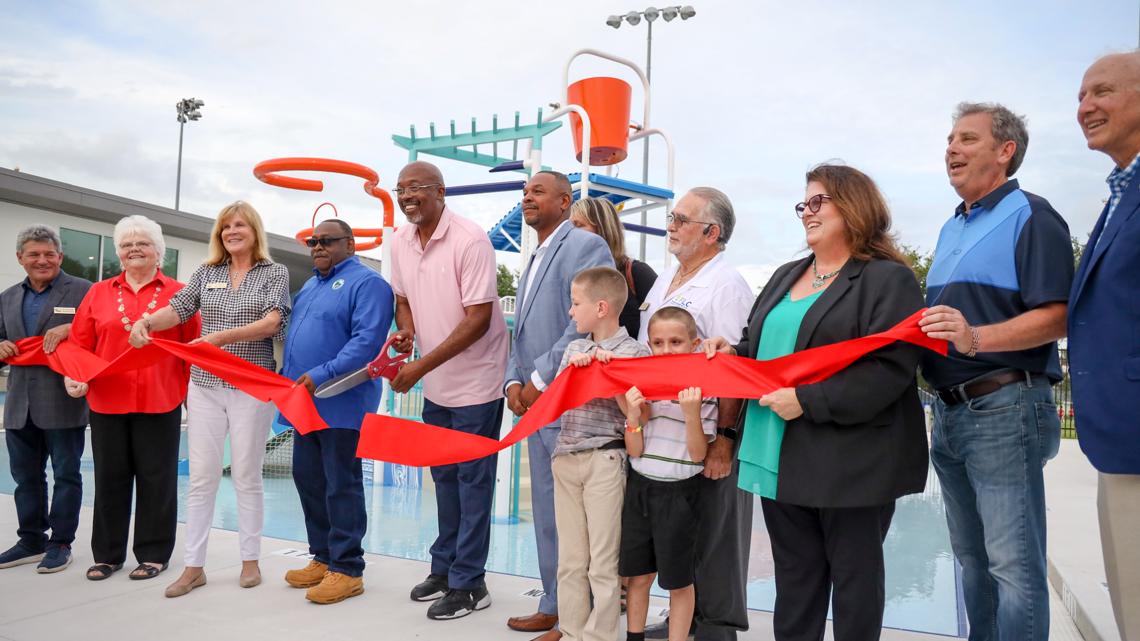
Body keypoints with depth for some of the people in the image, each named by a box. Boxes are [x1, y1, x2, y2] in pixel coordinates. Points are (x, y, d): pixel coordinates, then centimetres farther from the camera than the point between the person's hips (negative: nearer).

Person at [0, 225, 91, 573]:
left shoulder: (82, 291, -4)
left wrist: (70, 329, -23)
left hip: (63, 401, -6)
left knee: (66, 474, 4)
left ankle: (61, 542, 15)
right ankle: (31, 540, 27)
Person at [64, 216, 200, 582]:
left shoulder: (178, 294, 1)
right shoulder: (99, 293, 10)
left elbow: (193, 348, -1)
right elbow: (79, 344, 9)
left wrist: (193, 395, -6)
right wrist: (73, 375, -8)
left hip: (160, 403, -3)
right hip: (106, 402, 3)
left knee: (156, 479, 5)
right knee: (110, 479, 11)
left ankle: (153, 554, 18)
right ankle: (107, 554, 24)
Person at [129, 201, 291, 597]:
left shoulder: (275, 273, 2)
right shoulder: (206, 273, 12)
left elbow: (272, 321, -11)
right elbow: (177, 310, 4)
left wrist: (223, 336, -24)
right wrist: (145, 322, -17)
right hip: (205, 386, 3)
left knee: (246, 476, 4)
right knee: (201, 477, 4)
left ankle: (250, 560, 16)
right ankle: (194, 566, 11)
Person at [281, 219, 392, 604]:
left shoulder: (366, 283, -9)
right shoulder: (309, 286, 20)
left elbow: (367, 341, -21)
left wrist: (323, 375, -26)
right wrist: (288, 381, 13)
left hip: (341, 405, -9)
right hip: (306, 403, 9)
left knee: (341, 486, -2)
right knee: (307, 479, 13)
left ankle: (346, 569, 7)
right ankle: (322, 557, 26)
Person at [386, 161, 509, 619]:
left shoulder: (470, 240, -20)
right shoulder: (401, 241, 1)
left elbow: (478, 319, -23)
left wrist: (420, 367, -24)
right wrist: (405, 330, -8)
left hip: (475, 381, -7)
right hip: (435, 383, 7)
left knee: (471, 480, 2)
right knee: (444, 477, 18)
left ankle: (467, 585, 14)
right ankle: (444, 568, 33)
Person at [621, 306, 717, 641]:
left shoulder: (702, 391, -9)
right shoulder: (641, 388, 2)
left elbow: (698, 455, -12)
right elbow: (634, 451, -1)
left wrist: (691, 414, -25)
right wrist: (633, 415, -16)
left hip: (679, 493, -4)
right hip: (640, 488, 4)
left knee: (679, 582, 9)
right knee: (638, 576, 15)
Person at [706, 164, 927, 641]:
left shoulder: (888, 279, -8)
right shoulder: (786, 277, 18)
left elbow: (890, 368, -19)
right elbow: (765, 348, 25)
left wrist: (808, 401, -23)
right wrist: (733, 354, 3)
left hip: (851, 458, -7)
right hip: (782, 458, 7)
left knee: (853, 573, 9)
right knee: (794, 575, 15)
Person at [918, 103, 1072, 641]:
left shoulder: (1030, 216, -6)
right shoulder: (951, 229, 18)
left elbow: (1055, 316, -17)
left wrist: (977, 338, -29)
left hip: (1005, 410, -8)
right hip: (949, 412, 8)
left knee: (1014, 568, -4)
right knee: (972, 560, 16)